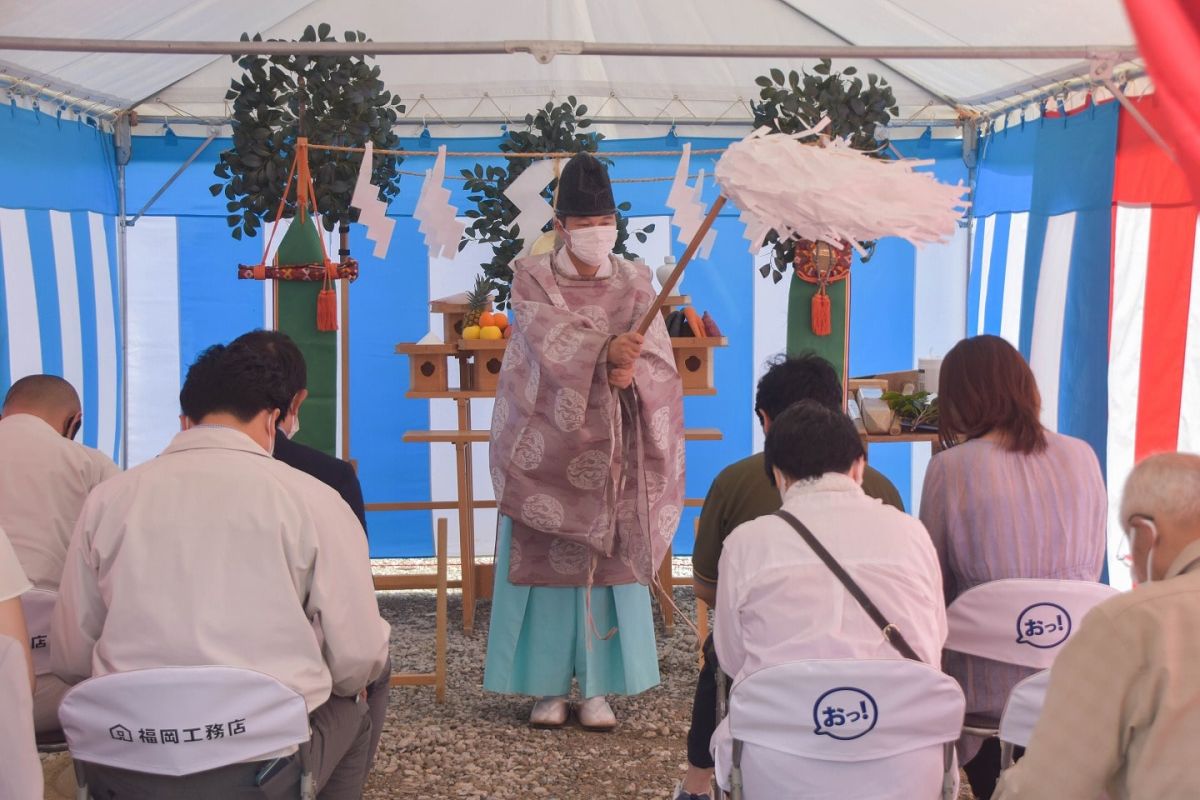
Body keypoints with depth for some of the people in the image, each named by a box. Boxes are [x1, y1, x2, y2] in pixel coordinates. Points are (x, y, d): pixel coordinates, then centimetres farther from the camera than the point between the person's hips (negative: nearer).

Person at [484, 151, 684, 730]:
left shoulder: (635, 282, 6)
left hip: (611, 448, 2)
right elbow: (552, 340, -19)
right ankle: (549, 686, 12)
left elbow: (658, 359, -5)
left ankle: (598, 687, 11)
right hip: (547, 443, -2)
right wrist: (607, 349, -36)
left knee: (609, 561, 2)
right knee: (547, 562, 1)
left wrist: (630, 372, -28)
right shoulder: (533, 278, 0)